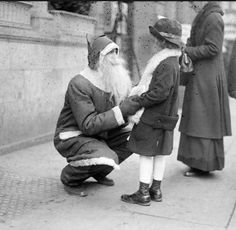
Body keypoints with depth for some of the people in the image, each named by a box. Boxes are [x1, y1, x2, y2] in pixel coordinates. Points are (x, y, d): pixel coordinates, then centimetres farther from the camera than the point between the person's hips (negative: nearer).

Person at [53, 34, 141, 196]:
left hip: (99, 135, 8)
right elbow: (88, 125, -29)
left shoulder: (114, 81, 0)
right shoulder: (79, 84, -24)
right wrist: (121, 110, -34)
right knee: (107, 159, -32)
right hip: (72, 138, -8)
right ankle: (70, 177, -1)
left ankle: (98, 172, 15)